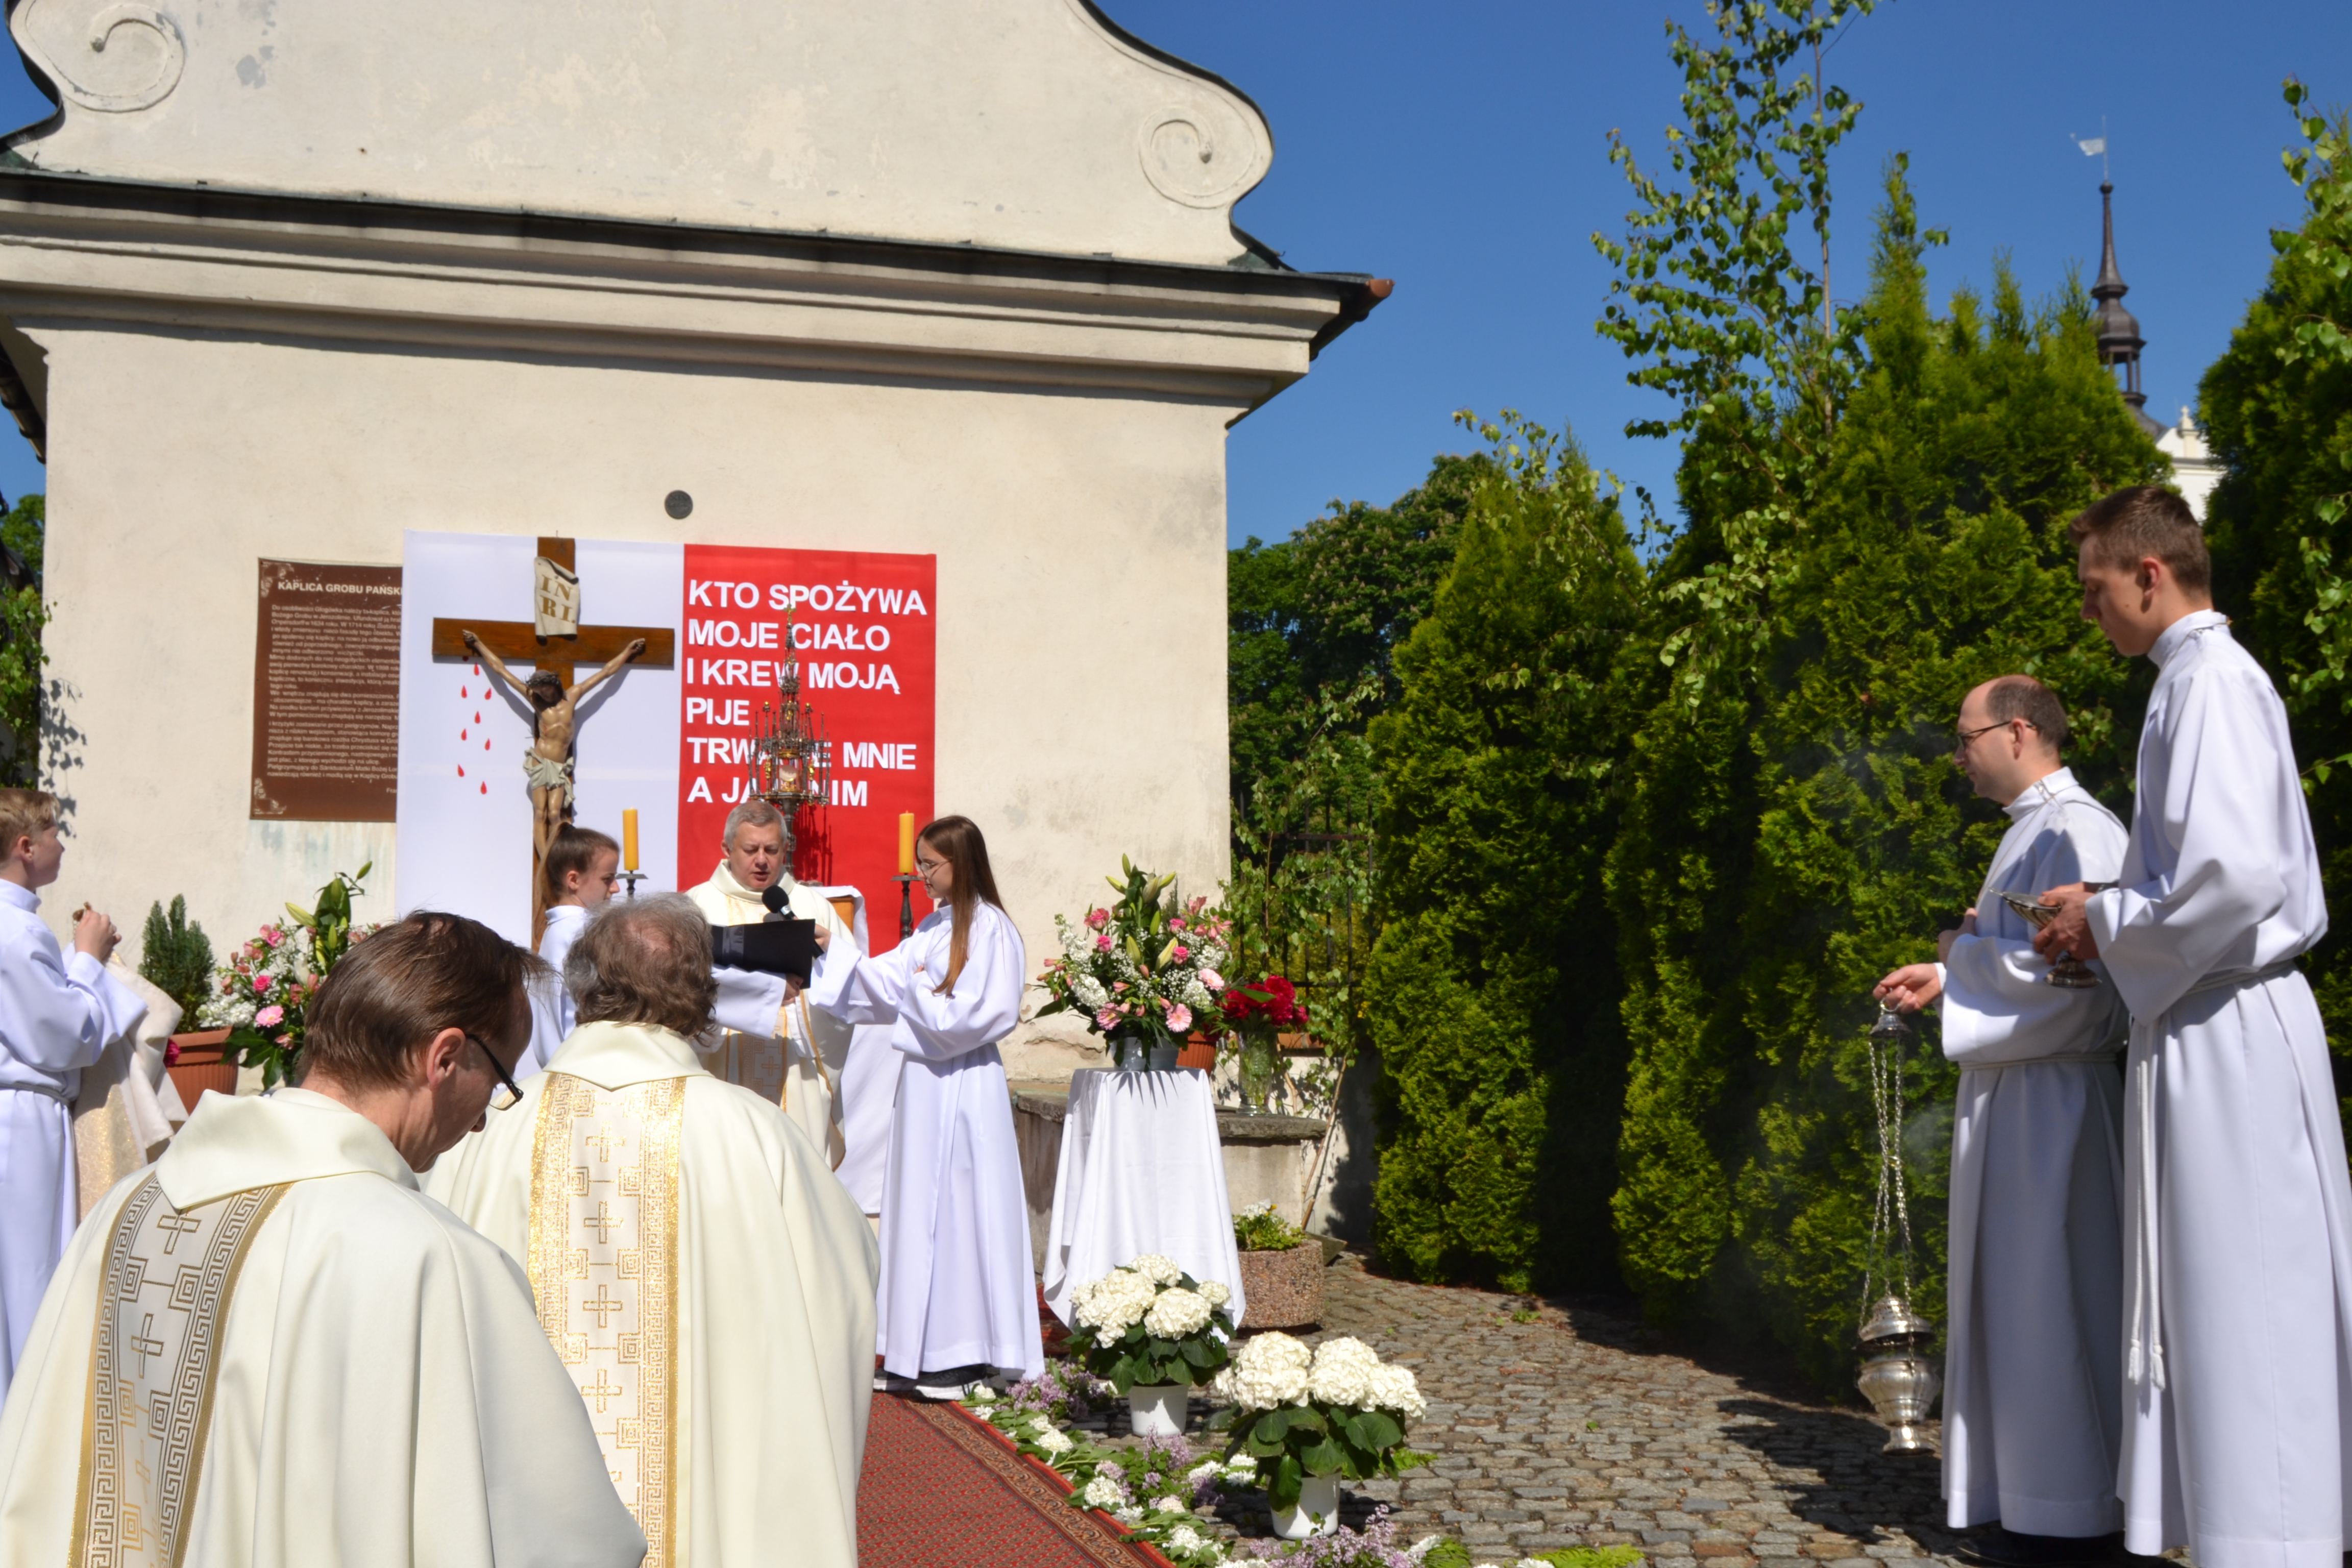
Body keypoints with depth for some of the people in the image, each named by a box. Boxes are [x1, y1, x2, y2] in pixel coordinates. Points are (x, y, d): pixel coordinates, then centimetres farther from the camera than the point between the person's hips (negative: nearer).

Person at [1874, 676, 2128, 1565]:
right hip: (2013, 1092, 10)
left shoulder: (2074, 830, -15)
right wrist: (1947, 980, 13)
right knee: (2011, 1296, 13)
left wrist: (1963, 949, -12)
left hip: (2048, 1098, -10)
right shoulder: (2032, 830, 16)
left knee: (2045, 1299, -4)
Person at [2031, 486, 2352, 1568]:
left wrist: (2109, 926, -11)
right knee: (2216, 1307, 14)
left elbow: (2238, 877, -25)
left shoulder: (2211, 684, -14)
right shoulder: (2207, 679, 16)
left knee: (2241, 1305, -4)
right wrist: (2109, 909, 14)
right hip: (2215, 1026, 10)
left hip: (2225, 1039, -10)